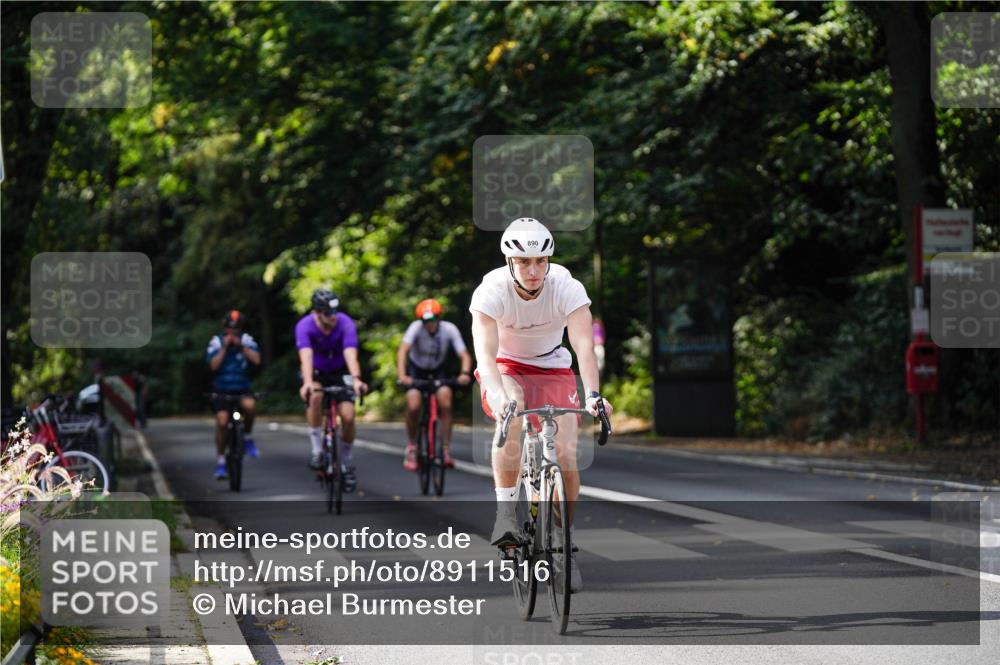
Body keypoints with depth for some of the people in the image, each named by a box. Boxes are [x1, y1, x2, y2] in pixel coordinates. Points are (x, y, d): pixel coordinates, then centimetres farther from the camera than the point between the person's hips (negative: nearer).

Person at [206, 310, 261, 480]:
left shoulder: (246, 340, 1)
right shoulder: (216, 342, -1)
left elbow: (256, 359, -13)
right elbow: (214, 365, -13)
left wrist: (240, 345, -20)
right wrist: (225, 347, -18)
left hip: (242, 389, 0)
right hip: (222, 391, 0)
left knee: (249, 405, -33)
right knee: (222, 421, -20)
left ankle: (247, 437, -7)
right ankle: (220, 460, -6)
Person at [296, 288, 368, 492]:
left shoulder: (346, 324, -26)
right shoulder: (304, 326, -27)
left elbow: (350, 354, -39)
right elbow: (306, 356, -41)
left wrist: (356, 379, -57)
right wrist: (307, 382, -58)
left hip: (339, 372, 1)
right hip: (315, 372, -1)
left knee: (348, 416, -15)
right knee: (315, 396, -34)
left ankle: (347, 464, 8)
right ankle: (316, 450, -23)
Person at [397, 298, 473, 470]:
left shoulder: (449, 329, -23)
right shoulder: (416, 328, -27)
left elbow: (464, 354, -27)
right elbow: (403, 350, -39)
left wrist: (465, 373, -47)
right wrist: (402, 375, -54)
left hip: (437, 371, 1)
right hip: (416, 370, -1)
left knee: (445, 405, -21)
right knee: (413, 407, -21)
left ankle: (446, 450, -10)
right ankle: (411, 447, 2)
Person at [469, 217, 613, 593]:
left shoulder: (567, 289, -24)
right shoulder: (491, 291, -26)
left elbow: (584, 346, -35)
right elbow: (484, 350, -37)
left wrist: (593, 394, -52)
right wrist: (497, 394, -56)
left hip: (551, 368, 2)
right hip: (505, 367, -1)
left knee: (565, 453, -13)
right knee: (511, 416, -35)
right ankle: (505, 512, -26)